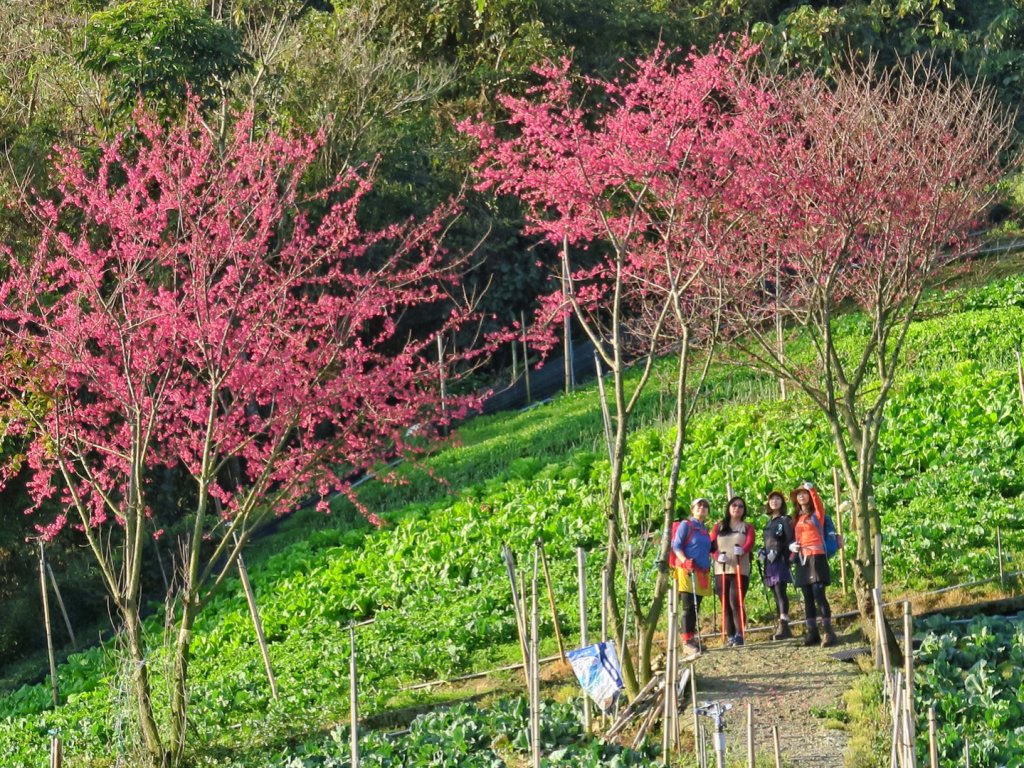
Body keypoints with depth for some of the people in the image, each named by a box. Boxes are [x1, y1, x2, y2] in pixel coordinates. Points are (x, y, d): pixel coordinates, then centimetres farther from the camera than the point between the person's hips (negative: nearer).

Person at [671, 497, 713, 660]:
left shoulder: (704, 530, 19)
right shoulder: (685, 525, -1)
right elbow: (676, 546, -8)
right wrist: (684, 560, -21)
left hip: (702, 573, 7)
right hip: (687, 571, -7)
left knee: (695, 608, 8)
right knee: (688, 607, -10)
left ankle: (692, 640, 13)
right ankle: (687, 643, -13)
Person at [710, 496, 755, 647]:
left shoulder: (747, 527, 13)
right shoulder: (719, 527, 17)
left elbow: (750, 543, -6)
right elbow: (711, 545, 6)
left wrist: (742, 550, -29)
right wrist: (718, 556, -15)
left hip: (740, 571, -2)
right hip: (721, 571, 3)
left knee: (736, 603, -15)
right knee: (725, 606, 1)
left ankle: (739, 636, -15)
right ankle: (730, 637, 2)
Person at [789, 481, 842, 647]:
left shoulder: (817, 513, 2)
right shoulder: (797, 518, 18)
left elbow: (818, 503, -20)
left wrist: (812, 489, -36)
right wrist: (792, 546, 2)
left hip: (816, 557, -6)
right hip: (801, 560, 6)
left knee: (819, 595, -15)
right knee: (807, 598, 5)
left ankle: (828, 632, -17)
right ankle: (812, 632, 7)